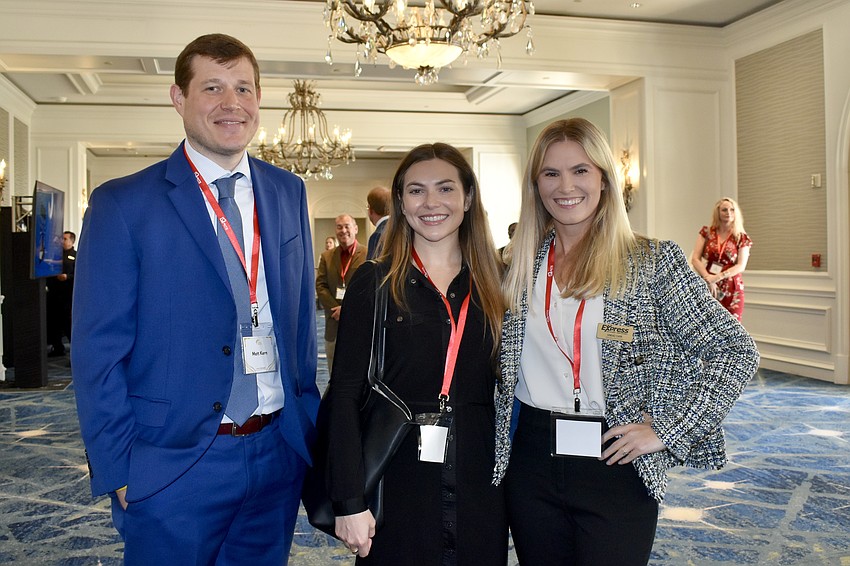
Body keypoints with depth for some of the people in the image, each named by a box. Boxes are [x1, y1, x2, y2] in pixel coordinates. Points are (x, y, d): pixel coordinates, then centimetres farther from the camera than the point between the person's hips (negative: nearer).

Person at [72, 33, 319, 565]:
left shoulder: (289, 192, 6)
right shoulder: (123, 204, -7)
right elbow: (98, 352, -8)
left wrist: (310, 422, 7)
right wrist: (118, 472, -10)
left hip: (280, 456, 4)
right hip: (173, 465, -4)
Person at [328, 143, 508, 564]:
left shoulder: (494, 285, 4)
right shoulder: (374, 283, -5)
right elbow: (345, 395, -8)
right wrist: (349, 501, -13)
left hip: (480, 486, 3)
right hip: (398, 484, -3)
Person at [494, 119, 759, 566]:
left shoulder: (653, 262, -6)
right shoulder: (521, 266, 5)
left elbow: (734, 351, -7)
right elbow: (498, 361, 16)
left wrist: (667, 430, -11)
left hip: (615, 467, -3)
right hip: (531, 461, 4)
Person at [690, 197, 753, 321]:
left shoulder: (742, 238, 6)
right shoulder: (707, 232, 7)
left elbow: (741, 266, -3)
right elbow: (695, 259, 0)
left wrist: (718, 277, -16)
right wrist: (708, 278, -13)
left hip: (732, 290, 0)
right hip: (707, 287, 0)